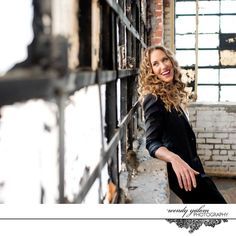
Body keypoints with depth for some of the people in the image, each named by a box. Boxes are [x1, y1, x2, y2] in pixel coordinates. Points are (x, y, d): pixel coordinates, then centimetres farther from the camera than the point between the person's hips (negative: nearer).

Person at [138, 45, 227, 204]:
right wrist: (174, 158, -43)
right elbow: (152, 142, -25)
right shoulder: (154, 99, -18)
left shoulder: (173, 95, 9)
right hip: (183, 172, -9)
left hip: (189, 167, 9)